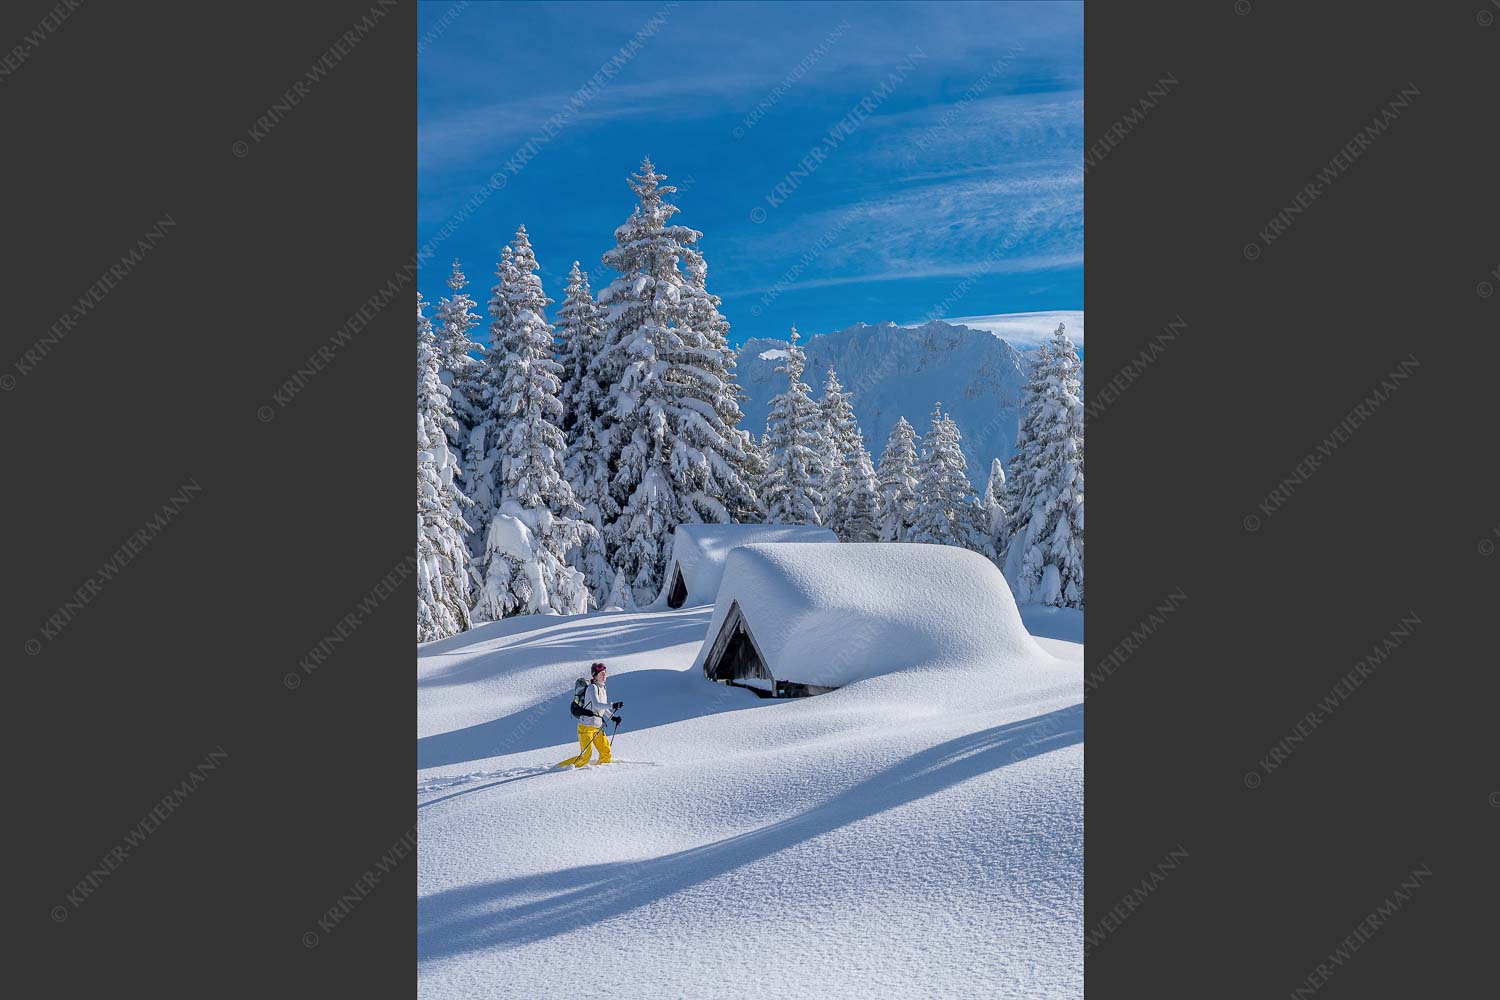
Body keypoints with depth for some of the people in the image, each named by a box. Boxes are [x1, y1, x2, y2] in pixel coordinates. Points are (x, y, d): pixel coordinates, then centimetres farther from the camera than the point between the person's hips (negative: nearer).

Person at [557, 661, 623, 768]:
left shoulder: (602, 689, 13)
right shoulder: (592, 688, -14)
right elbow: (596, 705, -29)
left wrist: (613, 717, 13)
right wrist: (613, 705, -36)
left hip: (597, 727, 8)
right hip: (586, 726, -8)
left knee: (605, 751, 3)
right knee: (585, 756, -8)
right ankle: (561, 766, 4)